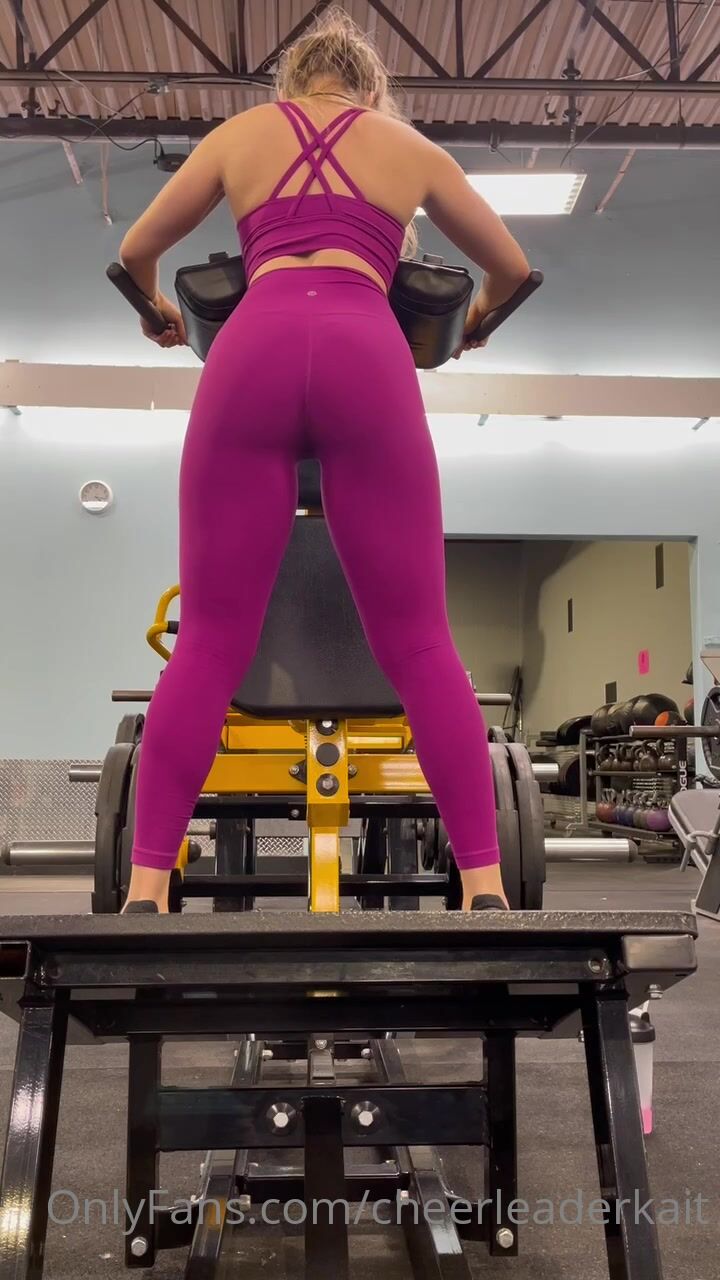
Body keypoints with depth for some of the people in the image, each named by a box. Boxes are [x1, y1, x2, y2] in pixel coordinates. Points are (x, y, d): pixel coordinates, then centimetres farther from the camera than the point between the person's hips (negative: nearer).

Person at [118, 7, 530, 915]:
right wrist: (471, 322, 54)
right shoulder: (411, 147, 27)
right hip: (366, 357, 0)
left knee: (211, 643, 0)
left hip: (253, 354, 1)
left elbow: (136, 252, 30)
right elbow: (512, 268, 34)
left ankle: (145, 888, -3)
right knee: (418, 643, 0)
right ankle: (485, 885, -3)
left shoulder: (240, 134, 27)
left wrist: (160, 314, 51)